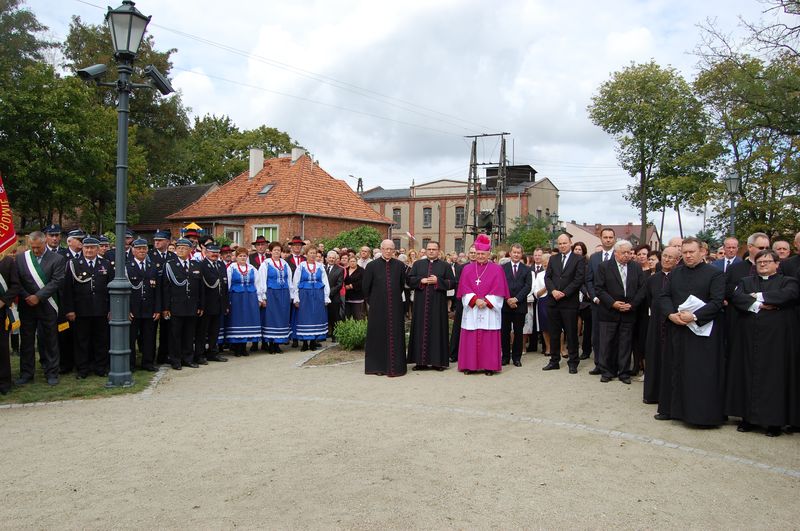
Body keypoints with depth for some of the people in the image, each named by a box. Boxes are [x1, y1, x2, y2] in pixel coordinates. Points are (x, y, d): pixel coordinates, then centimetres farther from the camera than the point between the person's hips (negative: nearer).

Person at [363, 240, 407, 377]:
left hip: (395, 306, 1)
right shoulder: (372, 265, -2)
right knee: (378, 335, 6)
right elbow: (365, 286, 5)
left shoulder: (400, 265, 2)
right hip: (377, 307, -1)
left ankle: (395, 366, 11)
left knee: (395, 335, 3)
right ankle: (377, 365, 16)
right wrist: (371, 301, 10)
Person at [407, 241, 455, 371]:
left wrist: (438, 281, -12)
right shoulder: (417, 264, 12)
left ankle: (437, 361, 5)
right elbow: (409, 279, 5)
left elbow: (452, 282, 0)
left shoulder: (445, 266, 7)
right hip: (421, 304, 2)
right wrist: (421, 280, -10)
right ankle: (421, 361, 7)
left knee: (437, 330, -1)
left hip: (438, 305, -1)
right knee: (421, 330, 2)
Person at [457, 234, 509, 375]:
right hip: (471, 309, 2)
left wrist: (486, 301, -14)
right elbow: (464, 288, 1)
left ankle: (489, 366, 5)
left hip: (489, 309, -2)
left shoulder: (496, 269, 4)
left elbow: (498, 290, -3)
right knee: (470, 338, 2)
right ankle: (469, 365, 8)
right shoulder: (467, 269, 9)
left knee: (489, 339, -1)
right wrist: (475, 300, -13)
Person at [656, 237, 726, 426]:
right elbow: (664, 296, 7)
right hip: (676, 330, 5)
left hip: (703, 331, -5)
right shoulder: (675, 273, 12)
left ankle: (702, 414, 5)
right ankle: (672, 408, 19)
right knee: (675, 371, 10)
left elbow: (717, 302, -11)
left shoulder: (715, 274, -3)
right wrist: (671, 314, -11)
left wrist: (694, 316, -20)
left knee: (702, 374, -3)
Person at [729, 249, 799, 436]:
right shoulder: (746, 282, 17)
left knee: (774, 375, -3)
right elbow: (736, 298, -2)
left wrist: (758, 296, -8)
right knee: (749, 374, 2)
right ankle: (748, 417, 8)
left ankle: (774, 421, 3)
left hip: (775, 336, -2)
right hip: (749, 336, 3)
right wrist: (757, 304, -17)